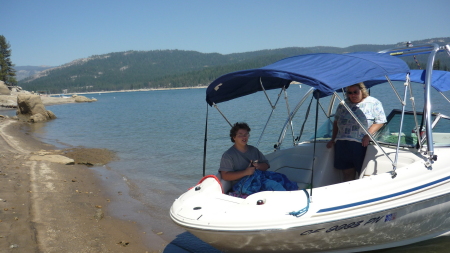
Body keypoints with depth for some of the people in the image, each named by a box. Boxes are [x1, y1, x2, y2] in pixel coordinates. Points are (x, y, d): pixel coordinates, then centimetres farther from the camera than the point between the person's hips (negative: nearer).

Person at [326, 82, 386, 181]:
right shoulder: (343, 104, 18)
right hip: (341, 143, 4)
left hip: (361, 144, -4)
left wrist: (368, 135, -16)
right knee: (347, 174, 6)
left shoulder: (374, 103, 4)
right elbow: (336, 122, 21)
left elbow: (380, 122, -3)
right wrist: (333, 140, 14)